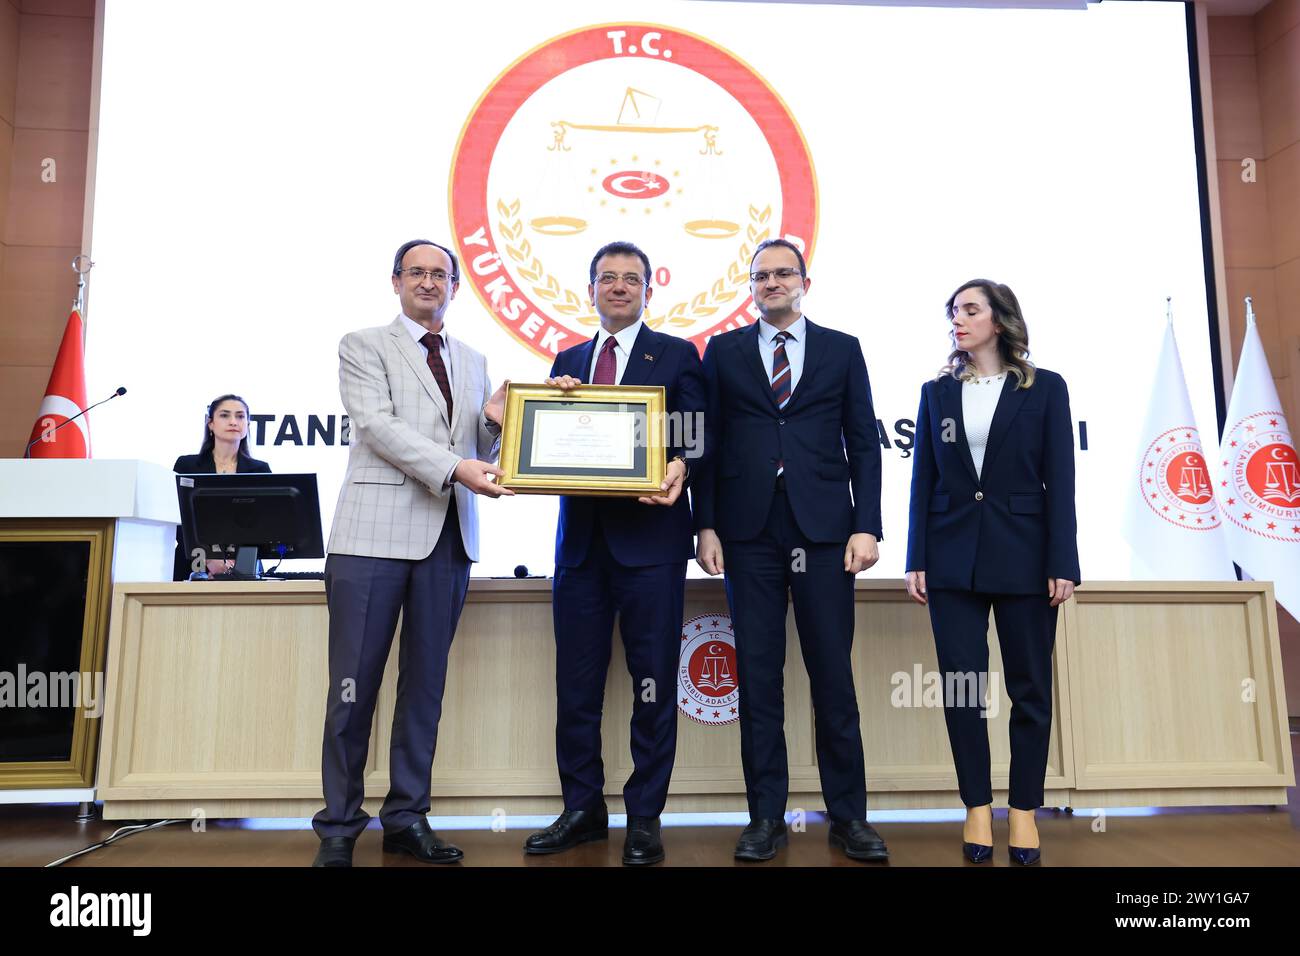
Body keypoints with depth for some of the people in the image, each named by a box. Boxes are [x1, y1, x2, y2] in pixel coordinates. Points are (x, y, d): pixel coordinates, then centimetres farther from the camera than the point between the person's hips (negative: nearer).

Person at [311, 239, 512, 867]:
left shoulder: (473, 362, 20)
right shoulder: (363, 346, 7)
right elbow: (378, 425, -9)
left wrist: (494, 421, -3)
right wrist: (455, 468, -20)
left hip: (448, 536, 4)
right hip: (376, 532, -4)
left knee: (425, 682, 8)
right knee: (355, 684, 0)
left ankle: (407, 817, 20)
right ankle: (338, 826, 14)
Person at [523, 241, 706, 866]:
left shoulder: (677, 356, 6)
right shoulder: (567, 362, 18)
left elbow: (698, 438, -2)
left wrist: (680, 467, -22)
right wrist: (552, 400, -6)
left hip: (650, 537, -4)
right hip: (581, 538, 4)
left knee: (653, 683, 2)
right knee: (576, 683, 9)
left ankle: (644, 817, 16)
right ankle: (583, 810, 24)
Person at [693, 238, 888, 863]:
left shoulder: (842, 350, 10)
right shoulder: (723, 352, 11)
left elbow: (863, 443, 7)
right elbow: (708, 444, 7)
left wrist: (866, 526, -3)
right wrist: (706, 526, -1)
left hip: (823, 530, 0)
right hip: (749, 531, 1)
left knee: (833, 674, 3)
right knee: (758, 675, 4)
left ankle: (848, 816, 16)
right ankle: (766, 817, 15)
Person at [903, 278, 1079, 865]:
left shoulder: (1044, 389, 3)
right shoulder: (937, 392, 9)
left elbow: (1060, 481, -1)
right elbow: (923, 481, 7)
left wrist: (1062, 563, -7)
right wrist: (916, 560, 2)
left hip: (1022, 556, -1)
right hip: (953, 557, 2)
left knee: (1030, 687, 6)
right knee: (961, 685, 4)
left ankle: (1023, 810, 21)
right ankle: (977, 807, 18)